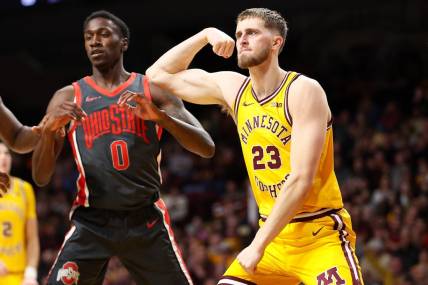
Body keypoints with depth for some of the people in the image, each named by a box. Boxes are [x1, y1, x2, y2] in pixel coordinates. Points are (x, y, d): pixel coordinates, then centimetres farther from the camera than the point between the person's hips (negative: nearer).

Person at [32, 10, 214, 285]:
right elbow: (41, 178, 2)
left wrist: (159, 115, -19)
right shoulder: (68, 98, 5)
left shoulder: (153, 91, 5)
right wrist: (49, 130, -18)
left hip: (147, 221, 1)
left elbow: (207, 148, -4)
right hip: (91, 222, 0)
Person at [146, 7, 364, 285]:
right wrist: (205, 35, 3)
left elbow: (301, 180, -20)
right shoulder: (232, 88, 5)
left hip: (321, 236, -6)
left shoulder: (304, 90, -14)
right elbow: (158, 75, 16)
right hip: (274, 235, 6)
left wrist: (258, 246, -20)